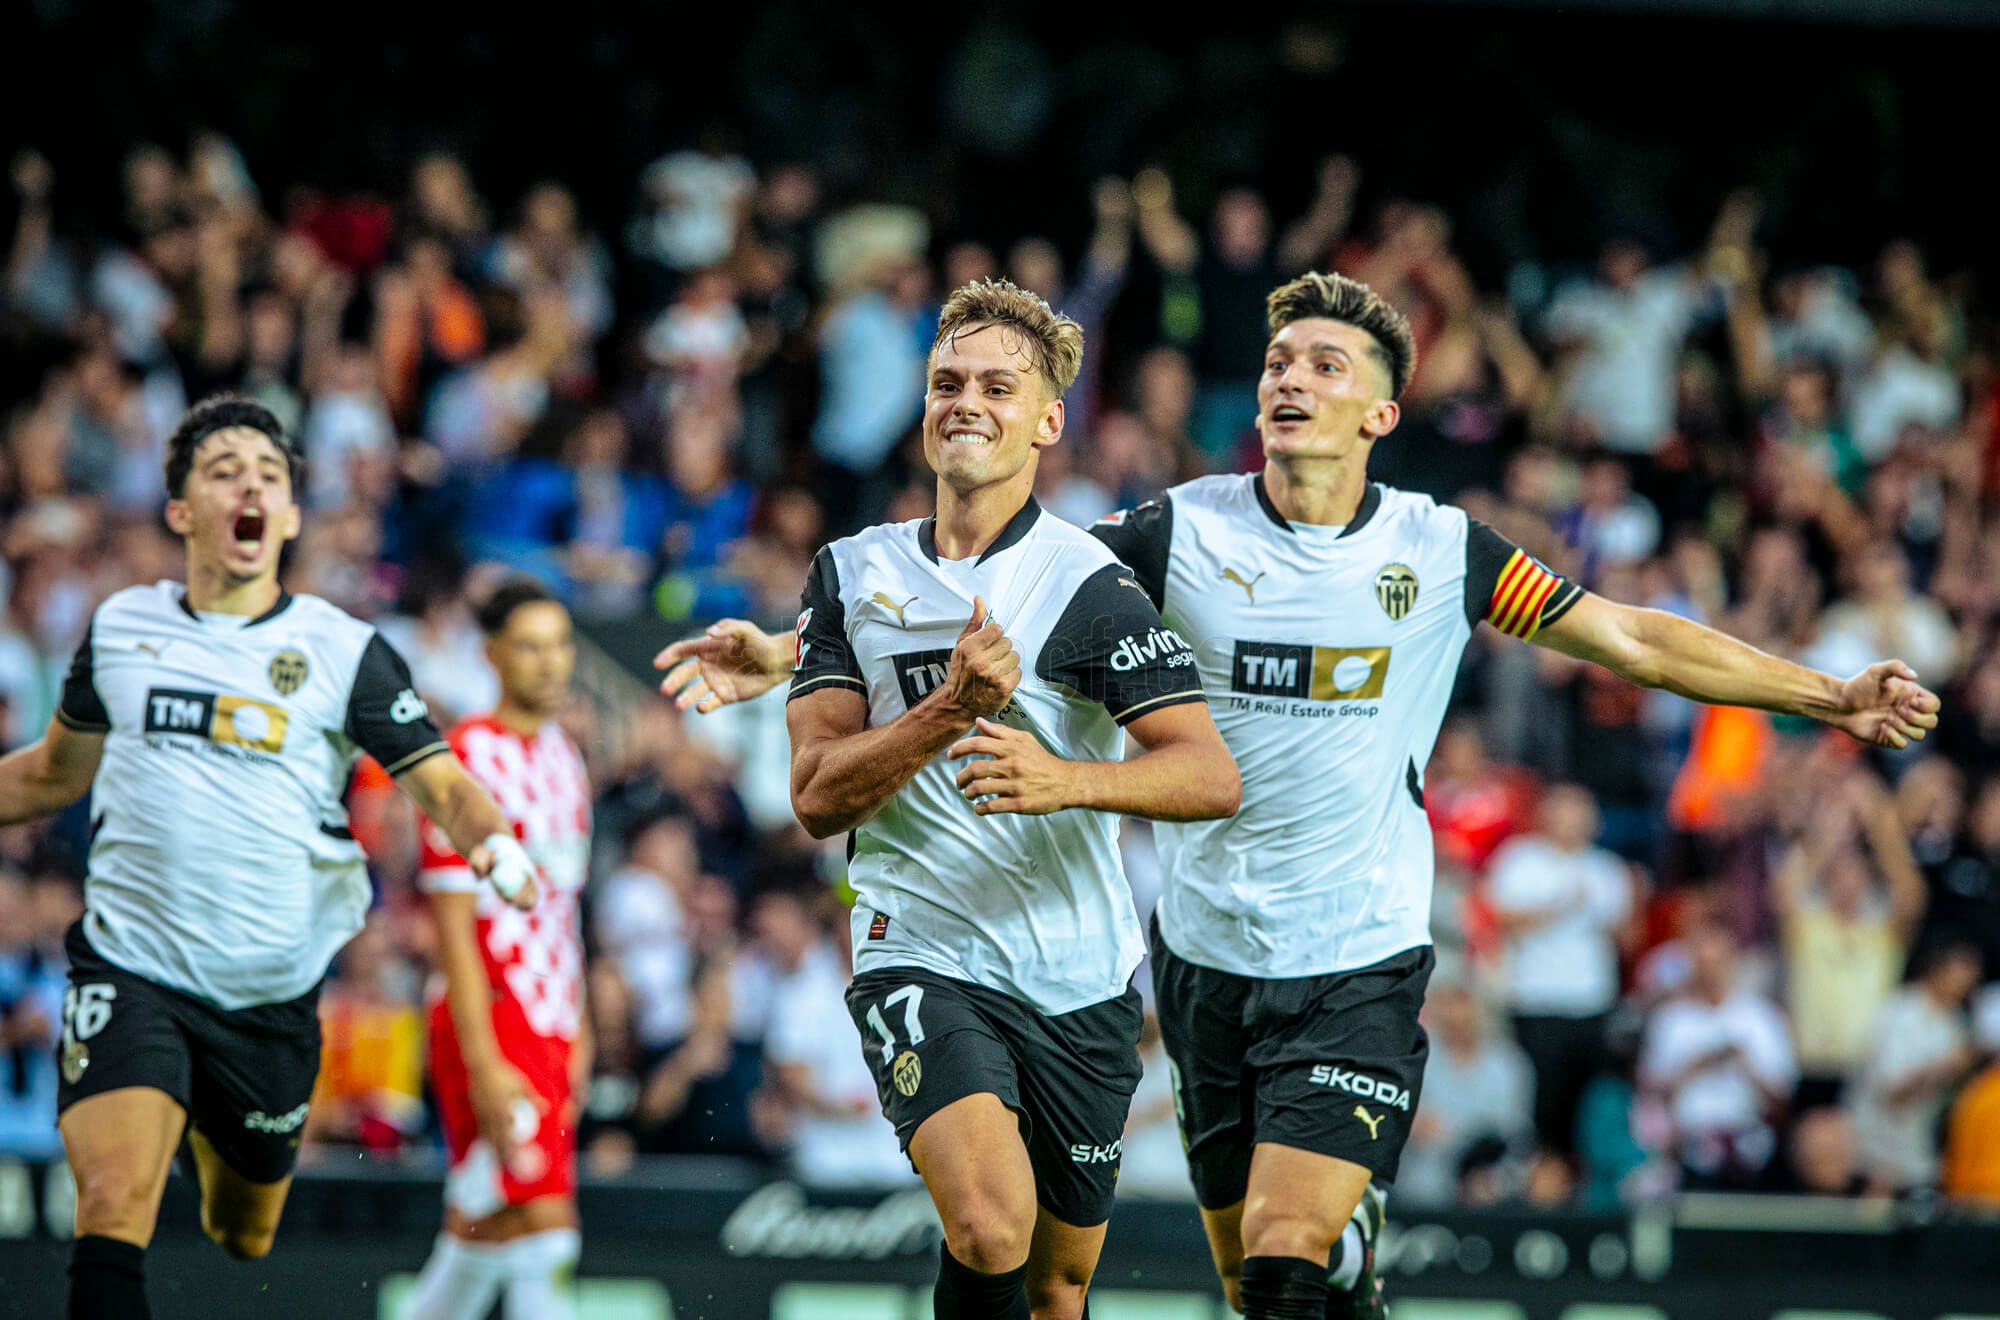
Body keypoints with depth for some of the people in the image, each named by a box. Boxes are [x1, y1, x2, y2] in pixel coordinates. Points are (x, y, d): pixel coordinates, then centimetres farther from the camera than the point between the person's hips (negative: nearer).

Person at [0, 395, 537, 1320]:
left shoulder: (344, 653, -1)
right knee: (114, 1209, -23)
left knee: (243, 1241, 15)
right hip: (131, 973, -1)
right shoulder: (120, 627, 6)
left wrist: (494, 845, -27)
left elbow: (443, 786, -5)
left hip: (271, 996, 1)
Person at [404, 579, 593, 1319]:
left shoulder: (564, 759, 16)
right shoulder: (469, 757, -10)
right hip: (495, 1028, -8)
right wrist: (484, 1063, -19)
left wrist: (579, 1034, 19)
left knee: (483, 1232, 11)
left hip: (552, 1033, 8)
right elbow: (452, 925, -14)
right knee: (542, 1225, -14)